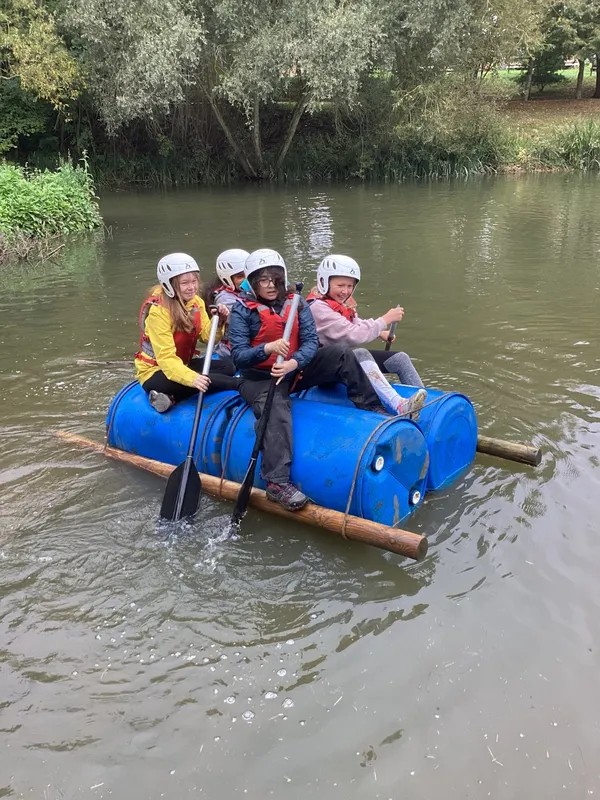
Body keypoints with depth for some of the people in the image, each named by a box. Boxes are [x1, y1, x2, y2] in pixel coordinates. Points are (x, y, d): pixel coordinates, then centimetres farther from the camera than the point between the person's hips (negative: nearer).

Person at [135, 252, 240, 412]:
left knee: (228, 366, -12)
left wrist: (219, 322, -25)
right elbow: (166, 358, -30)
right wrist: (191, 378, -45)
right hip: (155, 372, -8)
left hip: (183, 365, 8)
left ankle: (172, 397, -22)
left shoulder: (196, 302, 0)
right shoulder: (158, 311, -23)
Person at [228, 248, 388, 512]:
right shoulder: (242, 311, -9)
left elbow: (311, 341, -8)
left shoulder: (297, 304, 2)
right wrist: (267, 348, -36)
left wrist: (294, 362, -30)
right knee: (277, 409, -35)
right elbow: (238, 355, -17)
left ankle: (374, 409, -3)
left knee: (340, 353, -10)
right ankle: (277, 483, -43)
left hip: (295, 371, 5)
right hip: (259, 379, -4)